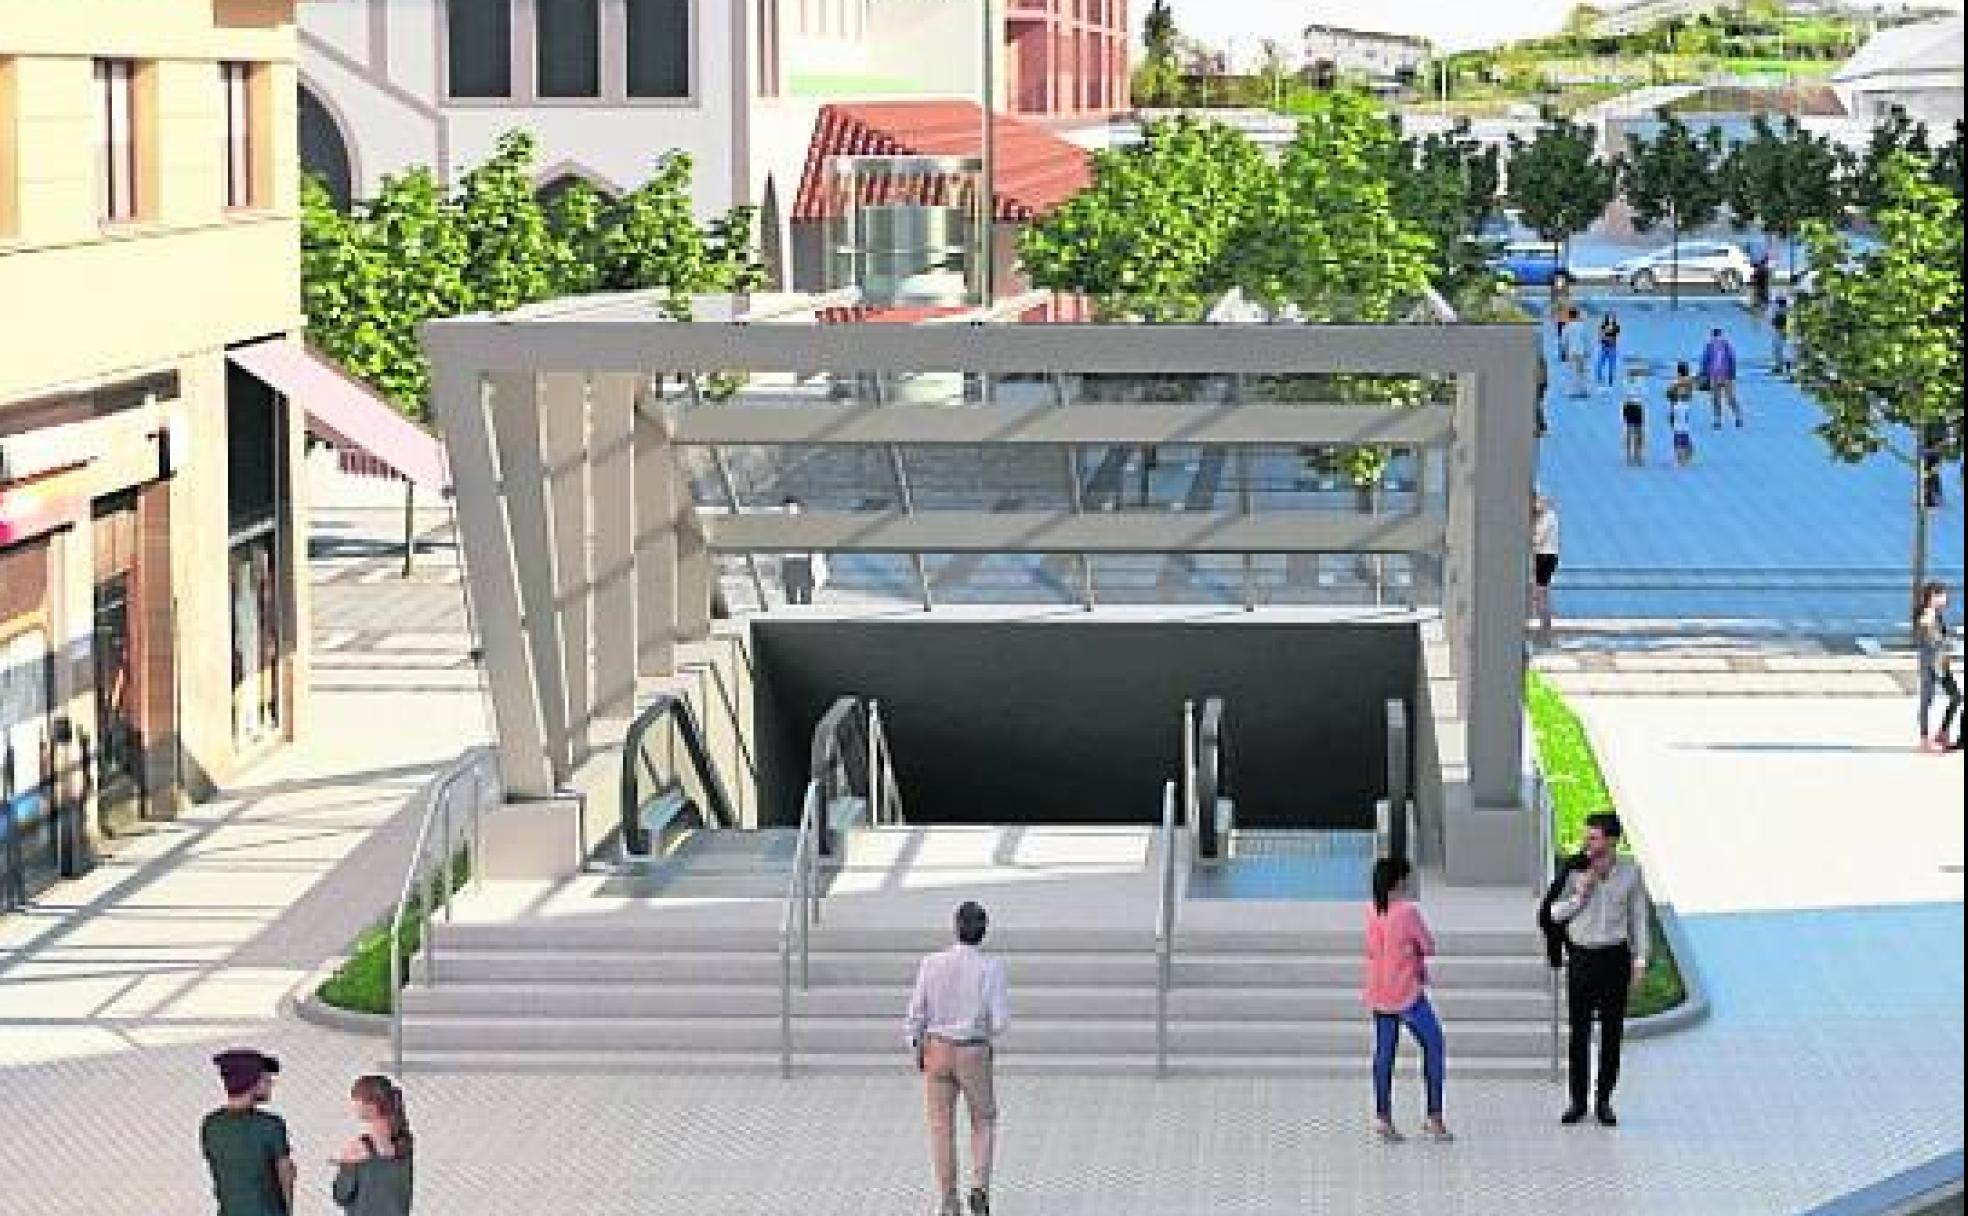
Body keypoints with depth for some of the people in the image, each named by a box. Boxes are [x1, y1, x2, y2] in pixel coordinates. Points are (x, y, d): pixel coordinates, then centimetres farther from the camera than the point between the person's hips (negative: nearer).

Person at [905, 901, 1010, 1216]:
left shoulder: (932, 964, -8)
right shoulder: (991, 967, -14)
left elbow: (916, 1014, -4)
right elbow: (1000, 1020, -16)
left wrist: (916, 1050, 13)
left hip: (937, 1050, 1)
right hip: (974, 1055, -1)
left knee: (942, 1127, 11)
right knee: (983, 1121, 20)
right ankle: (979, 1188, 2)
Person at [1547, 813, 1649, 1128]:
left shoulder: (1629, 872, -1)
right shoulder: (1576, 871, -3)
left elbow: (1637, 916, 7)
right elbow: (1556, 913, 1)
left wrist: (1640, 960, 5)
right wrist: (1580, 893, -16)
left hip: (1614, 957, 0)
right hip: (1582, 957, 0)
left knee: (1612, 1031, 3)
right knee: (1580, 1032, 1)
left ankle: (1603, 1101, 12)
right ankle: (1578, 1100, 9)